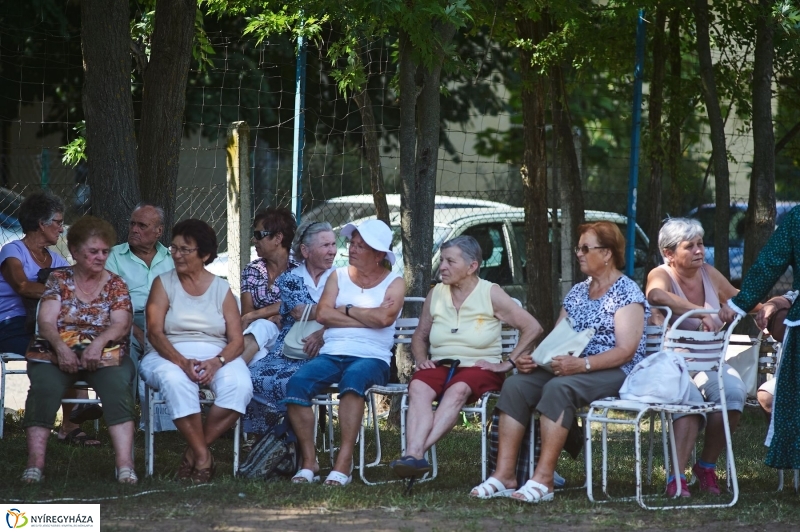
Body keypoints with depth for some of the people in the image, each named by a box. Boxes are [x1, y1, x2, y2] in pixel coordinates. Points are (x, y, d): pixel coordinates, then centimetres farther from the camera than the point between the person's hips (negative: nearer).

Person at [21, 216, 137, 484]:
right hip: (59, 353, 0)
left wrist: (98, 343, -25)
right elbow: (46, 322, -2)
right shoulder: (58, 280, 10)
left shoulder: (115, 285, 12)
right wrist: (61, 348, -23)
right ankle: (35, 464, -38)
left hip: (104, 355, 0)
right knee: (45, 383, -33)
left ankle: (125, 464, -41)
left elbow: (121, 324, -4)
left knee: (117, 382, -33)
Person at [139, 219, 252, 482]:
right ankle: (203, 456, -30)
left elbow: (236, 340, 2)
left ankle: (195, 451, -20)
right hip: (170, 355, -2)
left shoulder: (222, 289, 11)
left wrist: (217, 362, -20)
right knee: (175, 381, -38)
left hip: (218, 356, 2)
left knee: (239, 386, -31)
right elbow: (154, 332, -5)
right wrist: (182, 362, -23)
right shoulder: (163, 283, 8)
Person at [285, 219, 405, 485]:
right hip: (331, 354, 4)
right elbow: (322, 314, 1)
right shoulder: (338, 276, 18)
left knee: (353, 378, -39)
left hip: (372, 357, -4)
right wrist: (368, 318, -4)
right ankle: (308, 461, -20)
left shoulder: (394, 283, 9)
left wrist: (347, 310, 0)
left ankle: (344, 462, -38)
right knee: (296, 383, -27)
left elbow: (384, 318, -12)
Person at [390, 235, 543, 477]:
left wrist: (508, 364, -7)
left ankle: (416, 451, -51)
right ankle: (414, 455, -51)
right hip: (439, 367, 3)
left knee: (457, 390, -38)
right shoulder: (436, 294, 12)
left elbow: (533, 328, -3)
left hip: (480, 369, -3)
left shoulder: (491, 294, 0)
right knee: (418, 387, -32)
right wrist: (421, 360, 2)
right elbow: (420, 336, 23)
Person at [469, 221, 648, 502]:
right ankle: (505, 473, -24)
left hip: (614, 373, -8)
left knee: (558, 388, -36)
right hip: (569, 367, 8)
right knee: (515, 384, -17)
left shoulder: (627, 293, -4)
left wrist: (582, 364, -29)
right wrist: (532, 359, -5)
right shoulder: (577, 292, 20)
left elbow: (626, 350, -15)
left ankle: (543, 479, -38)